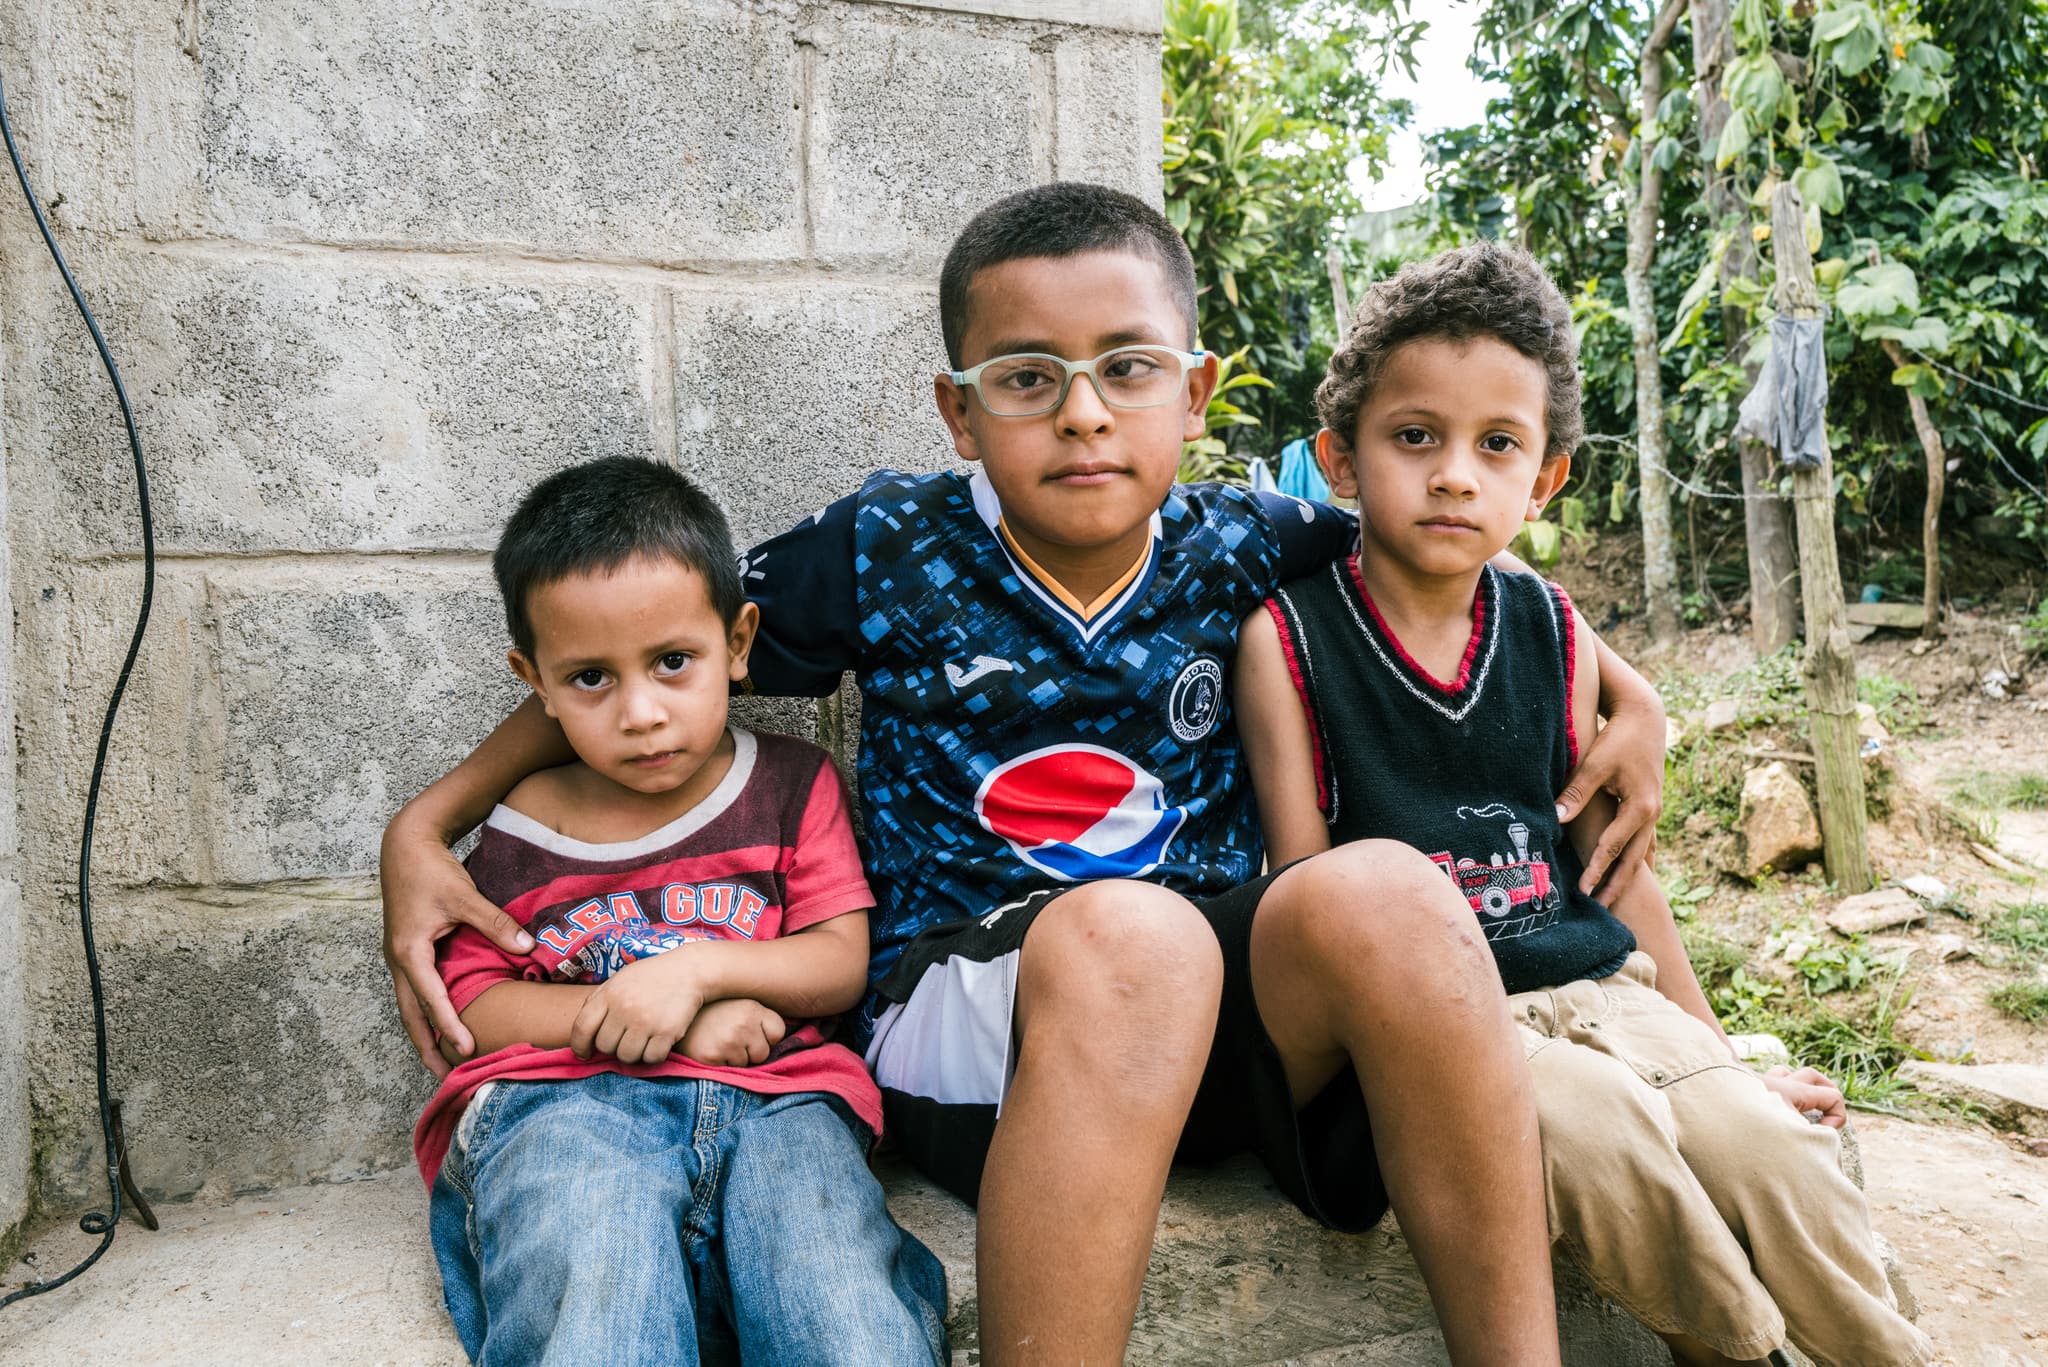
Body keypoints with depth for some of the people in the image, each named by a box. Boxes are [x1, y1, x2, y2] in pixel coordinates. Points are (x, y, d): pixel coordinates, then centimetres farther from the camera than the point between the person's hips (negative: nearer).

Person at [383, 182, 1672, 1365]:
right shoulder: (888, 547, -2)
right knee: (1125, 933, -37)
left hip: (1228, 1015, 3)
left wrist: (1625, 690, 10)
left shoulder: (1240, 548, 3)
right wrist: (428, 822, 2)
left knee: (1384, 891, -29)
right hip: (958, 1010, -2)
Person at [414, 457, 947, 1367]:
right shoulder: (522, 831, 15)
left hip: (770, 1093, 0)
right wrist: (663, 1021, -5)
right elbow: (472, 1003, 8)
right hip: (564, 1099, 1)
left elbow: (841, 961, 11)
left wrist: (698, 967, -8)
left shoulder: (793, 786, 16)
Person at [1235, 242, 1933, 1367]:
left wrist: (1721, 1056, 17)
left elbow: (1614, 866, 14)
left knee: (1769, 1146, -18)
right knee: (1603, 1126, -28)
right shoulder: (1287, 638, -6)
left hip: (1597, 990, 4)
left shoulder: (1552, 634, 7)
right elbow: (1305, 887, -6)